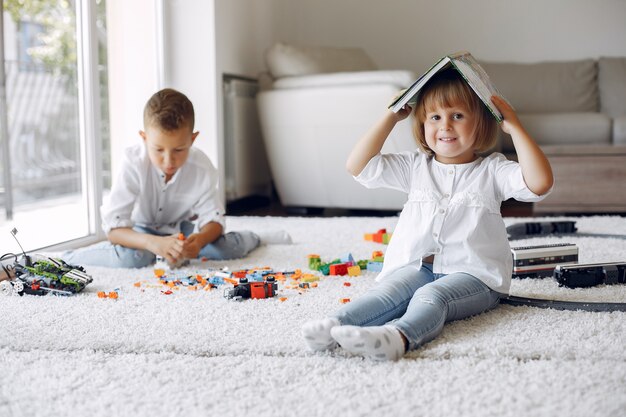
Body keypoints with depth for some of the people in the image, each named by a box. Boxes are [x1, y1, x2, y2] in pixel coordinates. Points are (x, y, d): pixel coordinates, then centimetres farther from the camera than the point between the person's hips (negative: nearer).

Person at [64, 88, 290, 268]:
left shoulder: (202, 167, -24)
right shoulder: (134, 164, -32)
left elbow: (213, 218, -18)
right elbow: (113, 227, -34)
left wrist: (199, 239, -42)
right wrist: (154, 243, -52)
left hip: (181, 227, 3)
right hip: (141, 230, -2)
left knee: (226, 248, -22)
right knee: (131, 257, -36)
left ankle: (254, 238, 13)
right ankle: (69, 258, -11)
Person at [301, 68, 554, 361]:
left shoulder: (492, 170, 5)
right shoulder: (415, 167, 14)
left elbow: (540, 183, -13)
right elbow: (357, 166, 8)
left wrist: (514, 127, -10)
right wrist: (391, 117, 6)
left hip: (472, 273, -3)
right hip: (416, 267, 4)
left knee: (431, 297, -35)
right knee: (388, 292, -28)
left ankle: (399, 337, -63)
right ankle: (335, 325, -51)